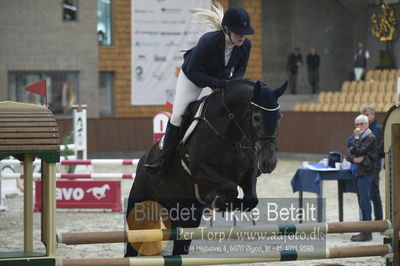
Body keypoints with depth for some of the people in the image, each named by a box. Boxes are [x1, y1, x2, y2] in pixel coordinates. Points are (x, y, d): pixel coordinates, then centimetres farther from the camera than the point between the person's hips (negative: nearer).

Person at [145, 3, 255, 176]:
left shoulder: (246, 45, -27)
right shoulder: (208, 41, -41)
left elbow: (240, 70, -7)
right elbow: (192, 71, -32)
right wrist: (216, 83, -42)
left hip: (223, 77, 4)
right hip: (193, 76, -4)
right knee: (178, 116, -8)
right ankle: (163, 161, 4)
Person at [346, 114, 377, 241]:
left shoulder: (370, 137, -9)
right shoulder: (357, 136, 16)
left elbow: (358, 151, -19)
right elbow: (348, 154, 11)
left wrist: (357, 138, -11)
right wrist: (354, 159, -9)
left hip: (365, 173, -9)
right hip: (357, 172, 9)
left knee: (364, 202, -9)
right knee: (362, 203, 12)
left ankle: (367, 233, -7)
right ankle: (365, 231, 18)